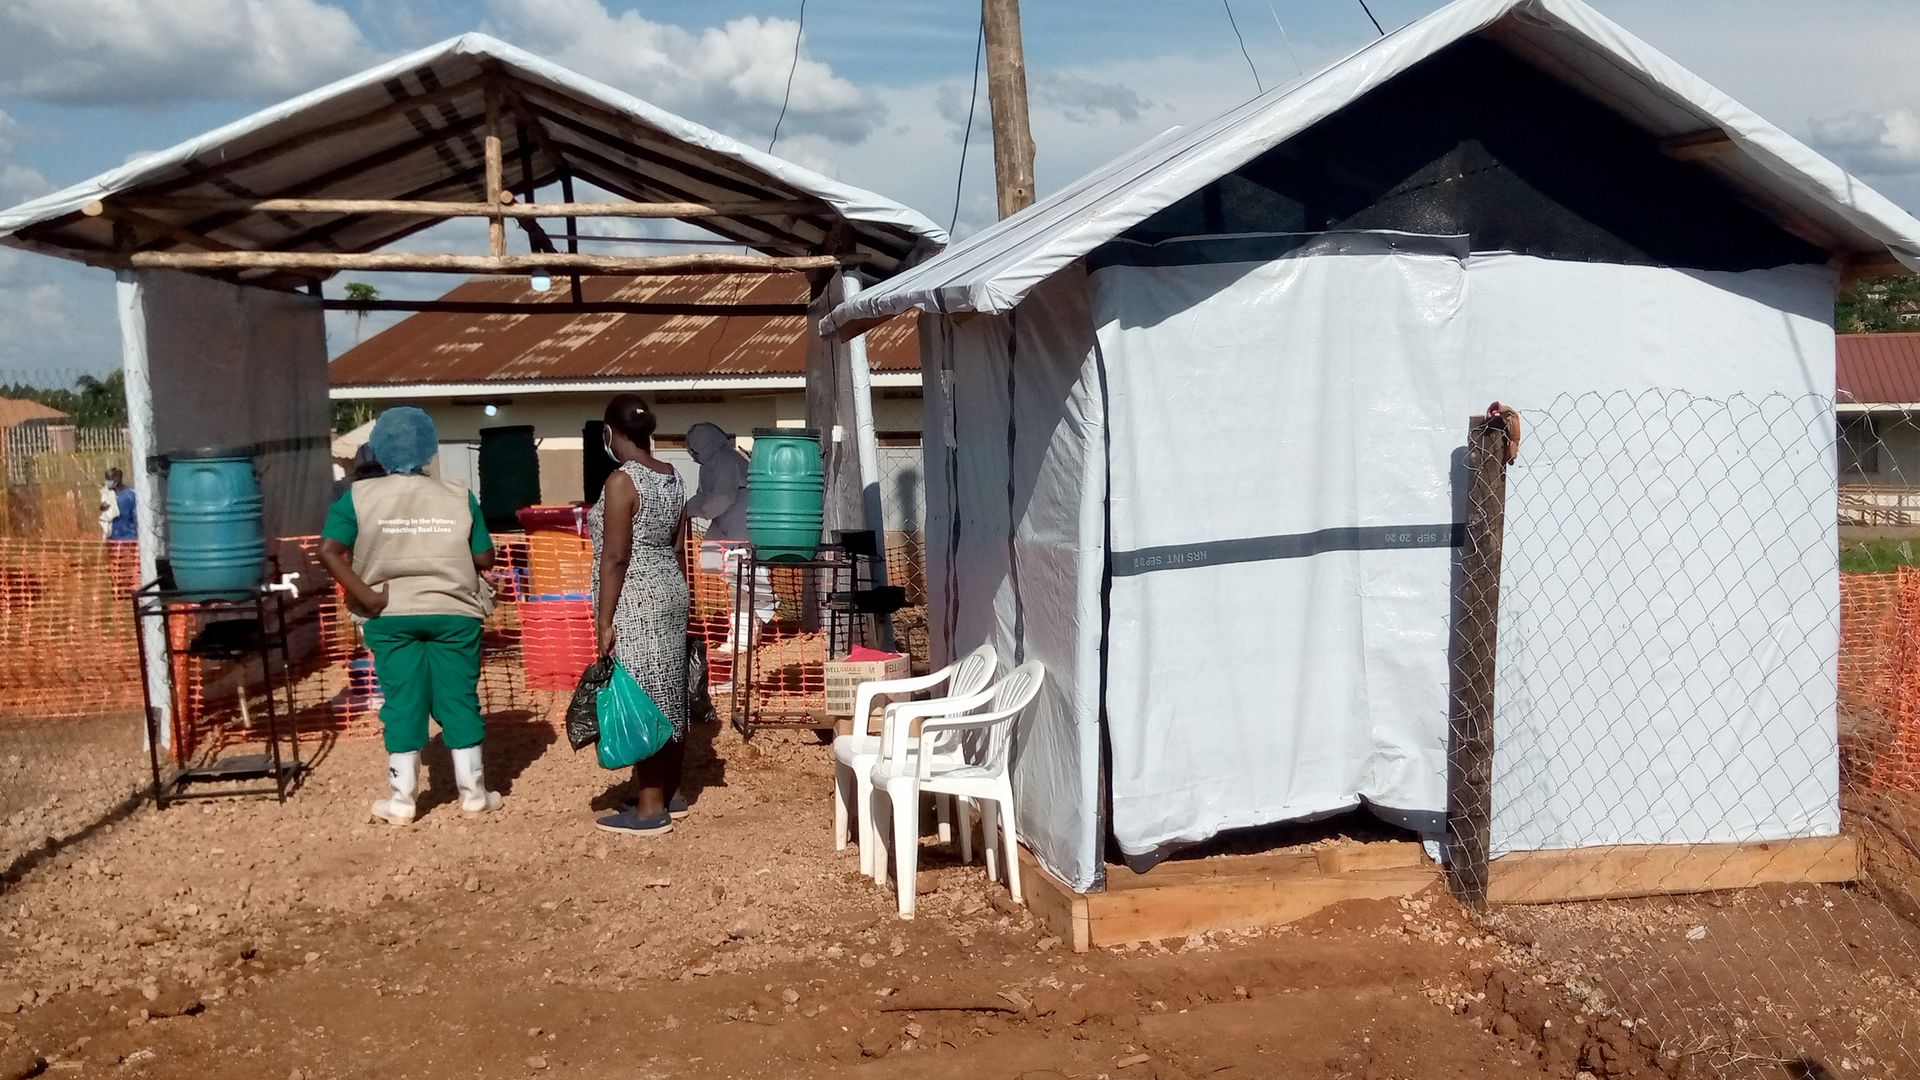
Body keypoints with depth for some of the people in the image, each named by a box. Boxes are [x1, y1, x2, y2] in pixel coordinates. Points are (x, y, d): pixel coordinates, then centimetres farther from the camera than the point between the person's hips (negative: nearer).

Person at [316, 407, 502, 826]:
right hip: (453, 613, 0)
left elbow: (329, 550, -12)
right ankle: (474, 793, 16)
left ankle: (401, 800, 14)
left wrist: (368, 598, -10)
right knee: (459, 699, 8)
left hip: (391, 616, 0)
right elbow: (485, 559, -2)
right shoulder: (459, 497, -2)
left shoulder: (359, 496, -2)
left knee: (402, 702, 8)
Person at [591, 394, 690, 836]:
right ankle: (672, 794, 25)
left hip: (635, 602, -9)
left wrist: (605, 621, -16)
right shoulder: (672, 477, 8)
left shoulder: (622, 481, -16)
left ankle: (651, 810, 3)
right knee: (668, 696, 15)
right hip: (669, 592, 9)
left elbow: (615, 558, -19)